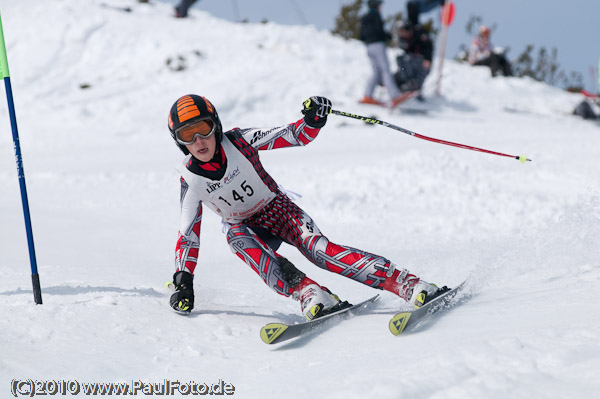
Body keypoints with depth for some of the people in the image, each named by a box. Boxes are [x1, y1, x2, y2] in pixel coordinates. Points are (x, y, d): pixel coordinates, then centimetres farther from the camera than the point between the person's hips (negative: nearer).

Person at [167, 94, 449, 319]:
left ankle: (409, 284, -40)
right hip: (246, 227, 2)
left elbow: (295, 137, -13)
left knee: (317, 248, -29)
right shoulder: (191, 180, -11)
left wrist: (313, 120, -34)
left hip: (278, 209, -2)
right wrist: (183, 281, -11)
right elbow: (188, 236, -3)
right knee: (237, 238, -35)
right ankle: (307, 293, -49)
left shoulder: (238, 142, -17)